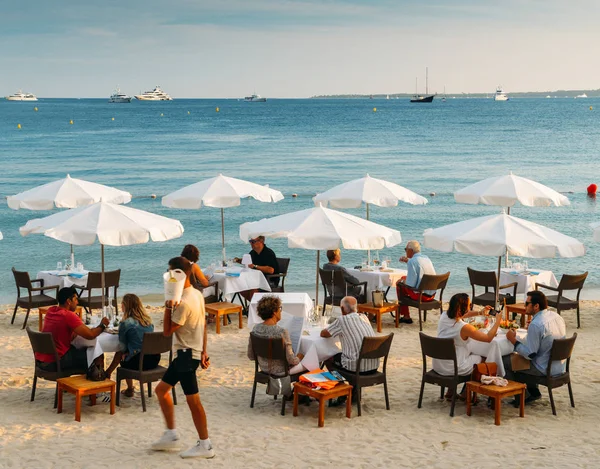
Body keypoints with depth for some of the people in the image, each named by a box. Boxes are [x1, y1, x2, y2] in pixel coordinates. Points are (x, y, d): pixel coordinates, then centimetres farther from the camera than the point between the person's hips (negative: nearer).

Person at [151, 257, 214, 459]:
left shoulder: (184, 303, -23)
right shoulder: (197, 294, 7)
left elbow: (167, 331, -17)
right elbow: (203, 326, 13)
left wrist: (168, 307, -16)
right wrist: (203, 352, 18)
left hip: (187, 354, -10)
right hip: (192, 351, 10)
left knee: (192, 399, -1)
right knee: (161, 389, 17)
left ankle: (205, 446, 8)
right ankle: (171, 436, 23)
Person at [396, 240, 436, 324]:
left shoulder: (412, 261, -18)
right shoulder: (426, 258, 8)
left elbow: (410, 284, -20)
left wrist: (403, 281, 0)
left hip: (421, 295, -9)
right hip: (432, 294, 9)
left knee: (399, 284, 11)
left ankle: (406, 316, 17)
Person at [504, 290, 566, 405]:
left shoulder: (536, 325, -25)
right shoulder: (556, 316, 1)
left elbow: (530, 354, -21)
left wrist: (513, 340, -12)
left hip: (545, 370, -9)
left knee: (505, 360, 3)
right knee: (518, 357, 26)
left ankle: (524, 396, 15)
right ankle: (533, 392, 26)